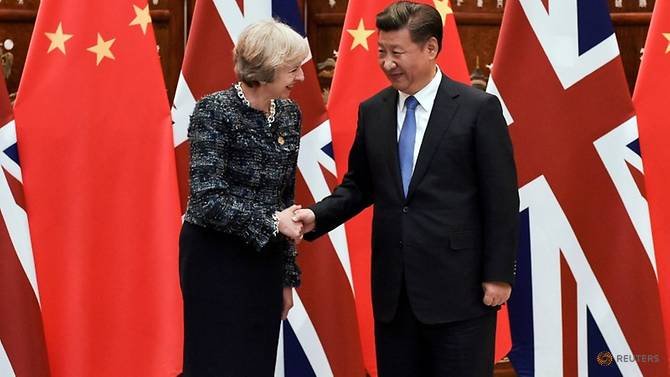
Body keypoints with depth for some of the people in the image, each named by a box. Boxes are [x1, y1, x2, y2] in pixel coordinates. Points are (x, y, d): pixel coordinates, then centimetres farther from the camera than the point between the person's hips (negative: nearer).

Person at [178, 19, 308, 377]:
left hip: (265, 260, 6)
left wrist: (288, 275, 14)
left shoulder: (288, 114, 6)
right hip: (216, 260, -6)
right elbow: (208, 199, -20)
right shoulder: (215, 111, -14)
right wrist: (271, 223, -19)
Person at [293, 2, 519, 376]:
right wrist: (318, 216, -2)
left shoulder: (479, 108, -6)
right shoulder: (373, 111, 9)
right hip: (393, 288, 5)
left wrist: (499, 275, -9)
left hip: (458, 285, -5)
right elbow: (359, 186, 16)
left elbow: (501, 199, -6)